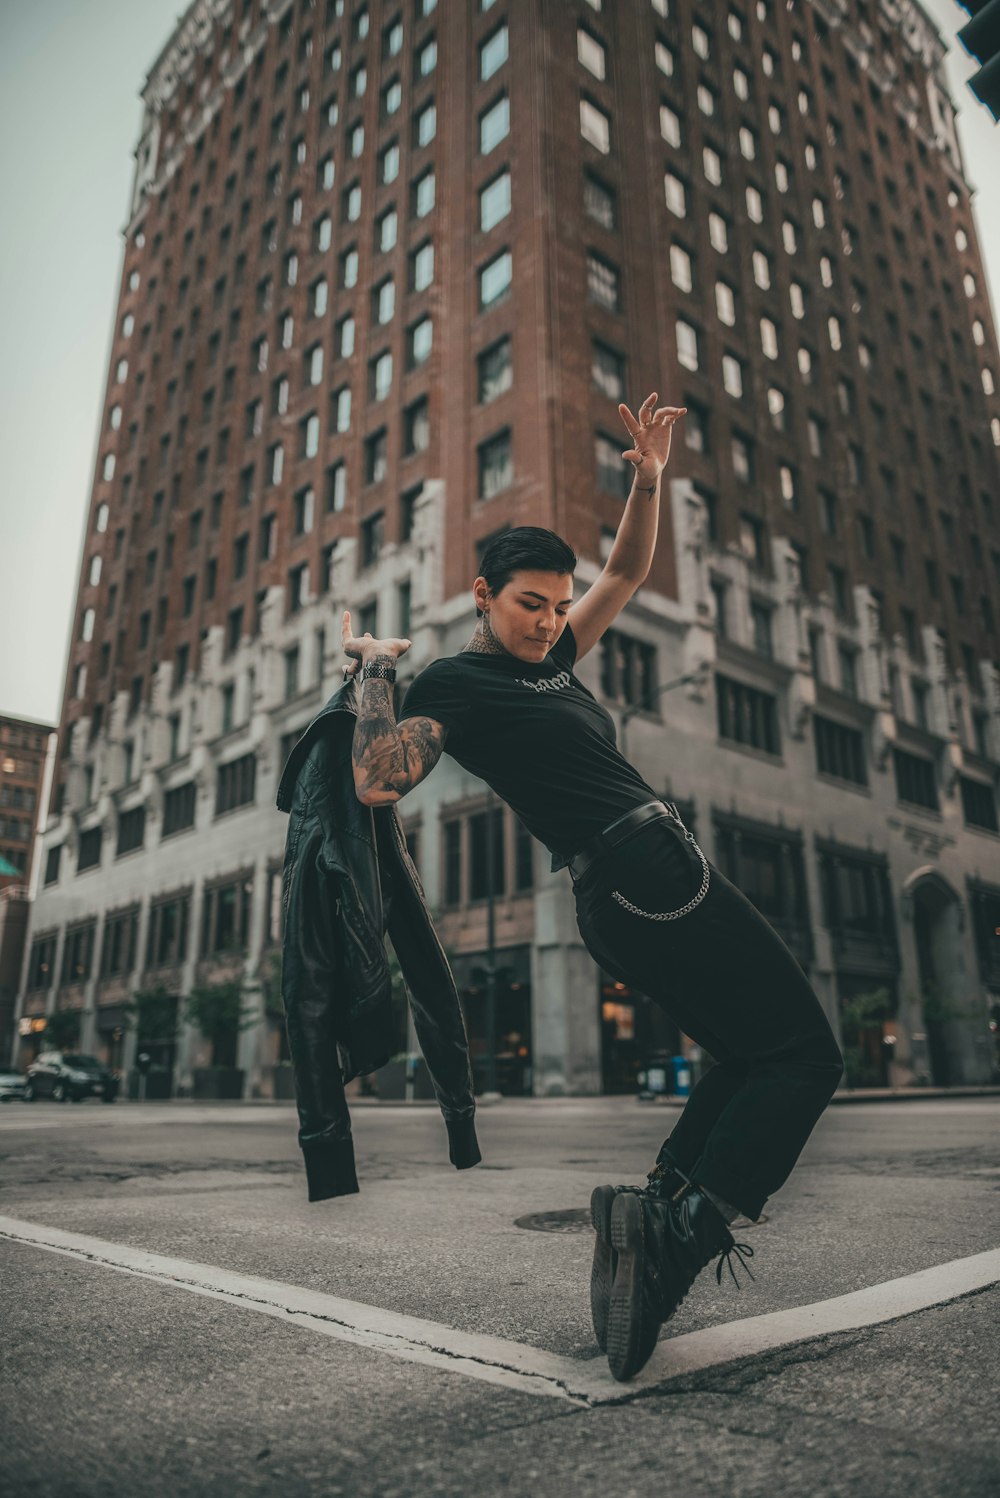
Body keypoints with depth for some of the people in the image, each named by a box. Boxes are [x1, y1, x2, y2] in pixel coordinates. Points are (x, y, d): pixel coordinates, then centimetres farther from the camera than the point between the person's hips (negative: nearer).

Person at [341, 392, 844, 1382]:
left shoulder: (550, 656, 20)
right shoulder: (453, 684, -6)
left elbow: (627, 573, 27)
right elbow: (377, 781, -21)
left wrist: (649, 478, 15)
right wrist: (374, 675, -11)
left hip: (629, 897, 10)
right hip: (646, 871, -10)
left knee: (752, 1058, 16)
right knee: (802, 1052, -6)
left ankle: (655, 1207, 3)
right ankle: (690, 1230, -17)